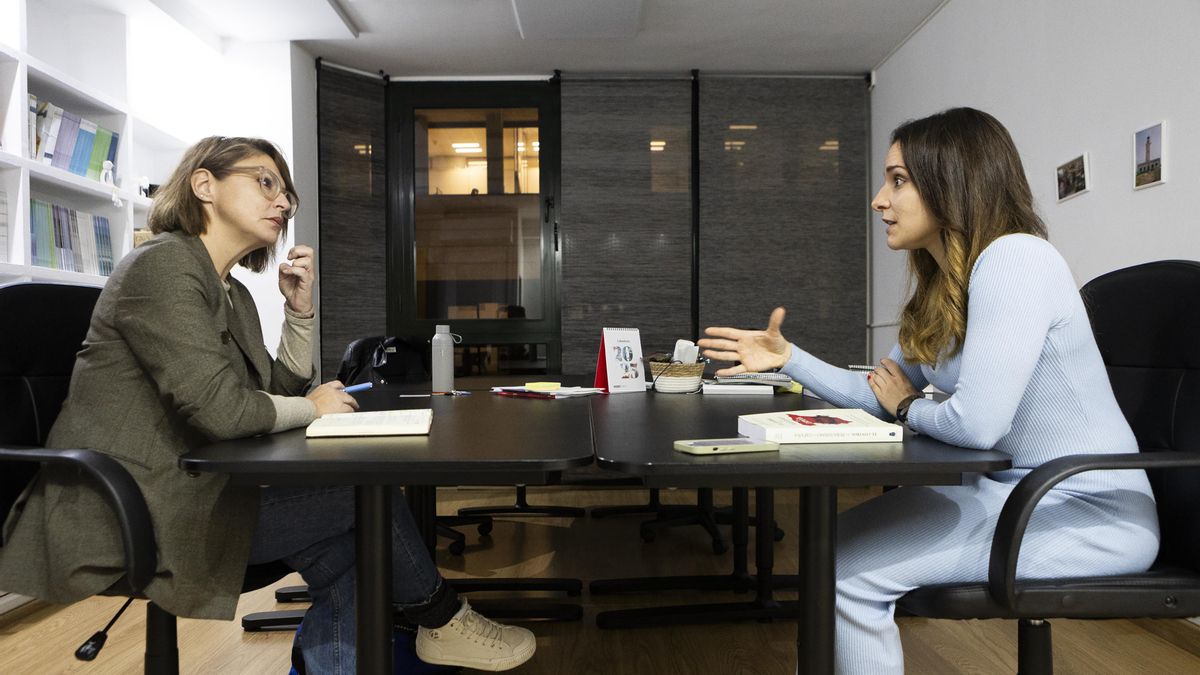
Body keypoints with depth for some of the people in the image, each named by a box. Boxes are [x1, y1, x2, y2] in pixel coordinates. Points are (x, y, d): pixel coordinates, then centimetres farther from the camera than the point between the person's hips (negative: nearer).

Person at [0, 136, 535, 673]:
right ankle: (442, 619, 13)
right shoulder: (163, 265, -15)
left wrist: (300, 308, 4)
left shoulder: (234, 294, 14)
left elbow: (282, 392, 15)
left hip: (186, 491, 9)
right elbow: (218, 409, -26)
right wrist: (313, 408, -8)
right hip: (128, 514, -9)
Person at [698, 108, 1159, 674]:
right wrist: (786, 357, 2)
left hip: (1089, 514, -9)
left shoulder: (1014, 257, -21)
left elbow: (977, 423, -29)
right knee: (836, 544, 9)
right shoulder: (942, 289, 8)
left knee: (849, 572, -15)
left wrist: (908, 408, -7)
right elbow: (880, 395, 13)